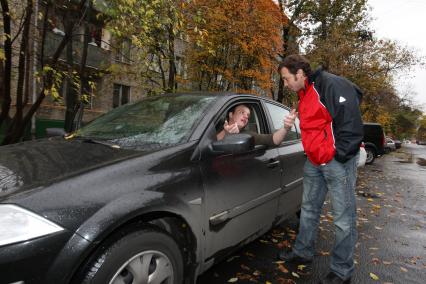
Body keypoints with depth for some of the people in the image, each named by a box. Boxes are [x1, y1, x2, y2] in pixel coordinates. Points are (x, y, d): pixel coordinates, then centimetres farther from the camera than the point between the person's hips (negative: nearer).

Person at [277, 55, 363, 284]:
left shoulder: (331, 85, -13)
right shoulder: (304, 95, 15)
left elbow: (351, 120, -19)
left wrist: (339, 156, -18)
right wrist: (312, 154, 17)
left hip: (337, 161, -9)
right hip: (314, 163, 9)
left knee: (344, 218, 1)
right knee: (309, 210, 17)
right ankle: (302, 252, 33)